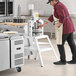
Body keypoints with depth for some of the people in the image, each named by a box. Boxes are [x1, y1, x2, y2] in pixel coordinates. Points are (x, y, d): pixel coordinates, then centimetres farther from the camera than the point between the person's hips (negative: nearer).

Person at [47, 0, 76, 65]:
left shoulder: (58, 6, -14)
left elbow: (62, 17, -27)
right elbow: (53, 16, 23)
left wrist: (59, 24, -13)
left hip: (64, 28, -10)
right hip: (70, 27, 10)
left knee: (60, 44, -1)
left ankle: (63, 60, 4)